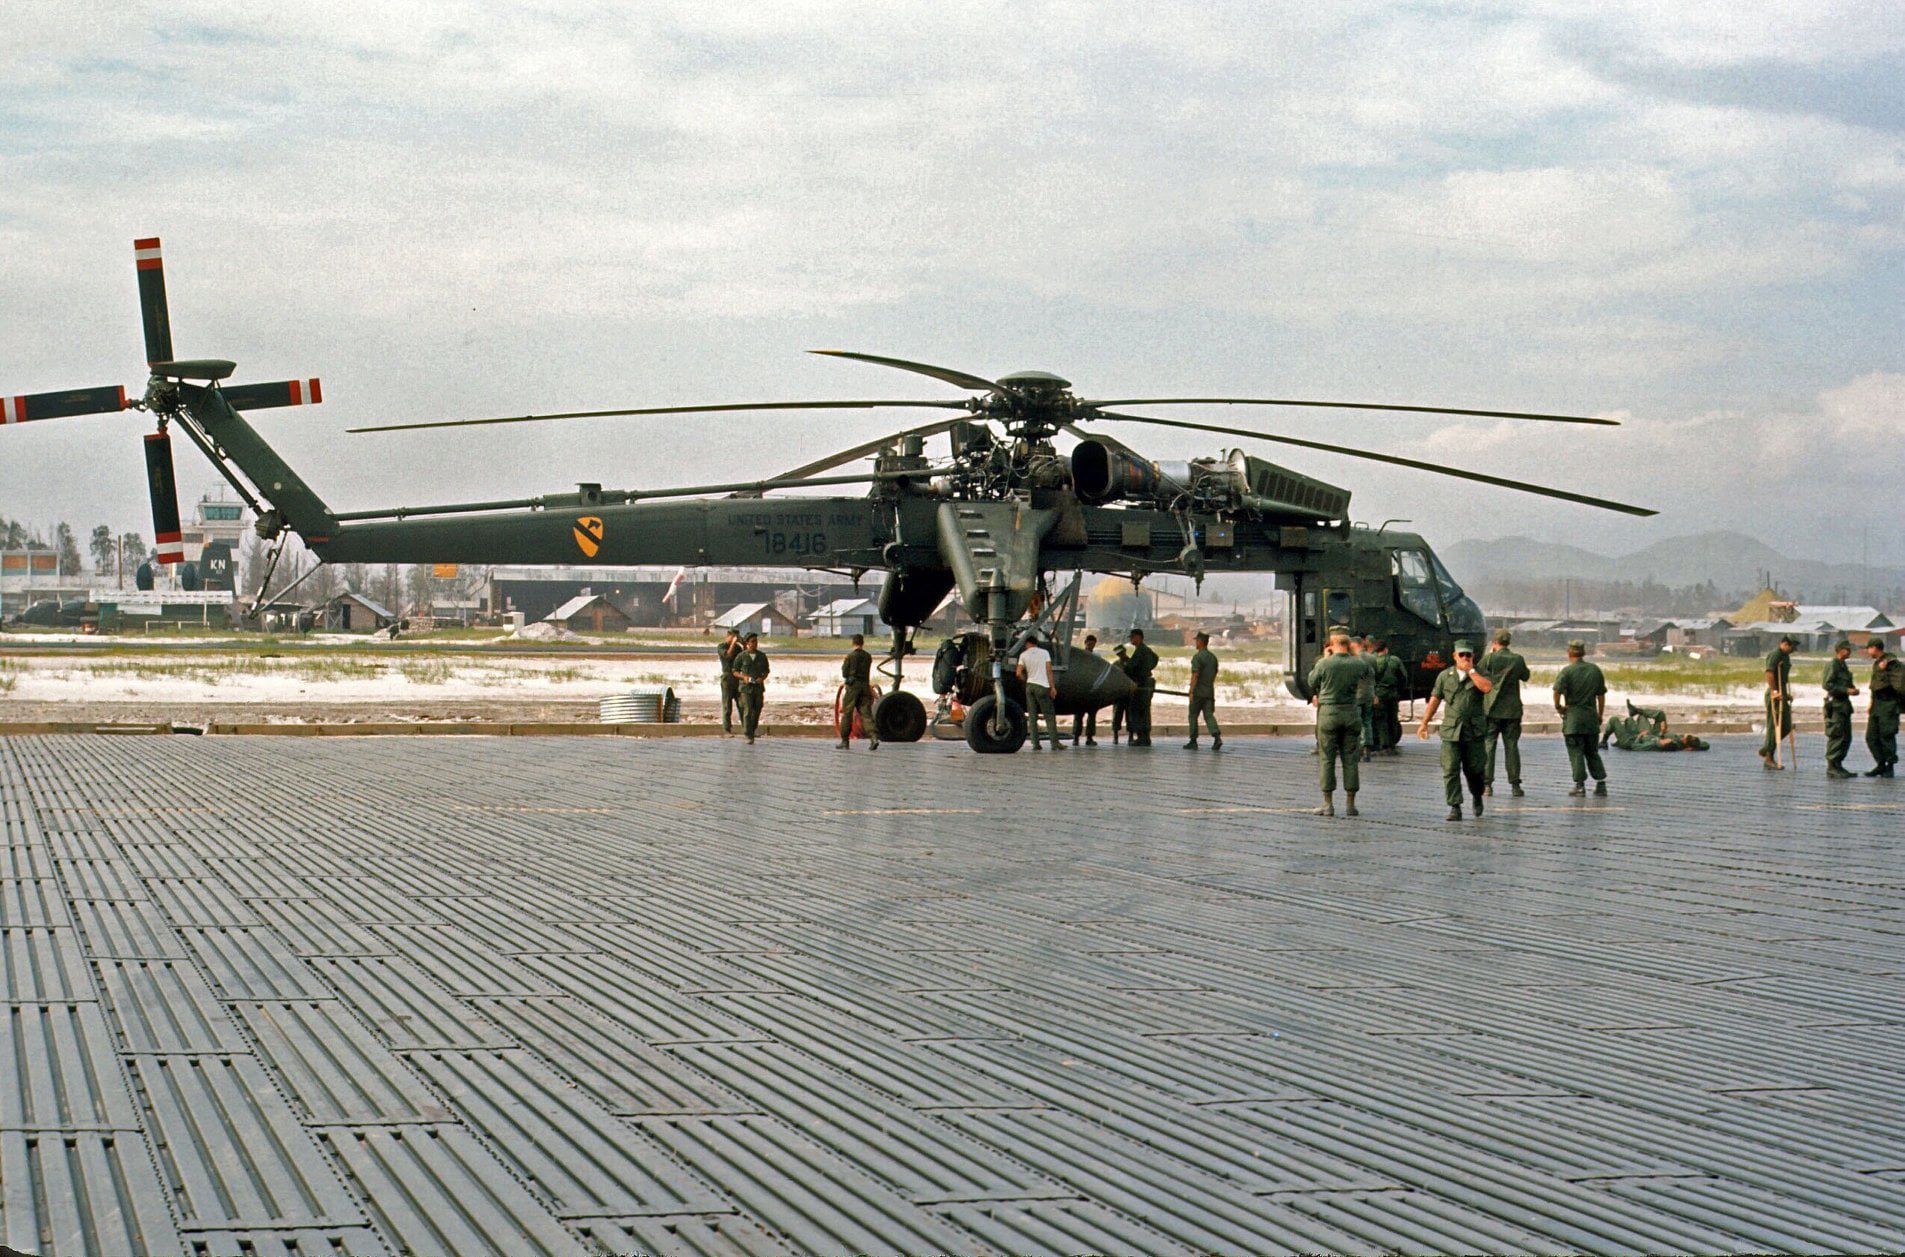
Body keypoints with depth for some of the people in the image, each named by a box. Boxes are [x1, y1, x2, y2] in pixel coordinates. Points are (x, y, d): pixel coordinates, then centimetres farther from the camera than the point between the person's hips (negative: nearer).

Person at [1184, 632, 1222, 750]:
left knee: (1193, 716, 6)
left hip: (1198, 692, -6)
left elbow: (1195, 675, -18)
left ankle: (1193, 742, 9)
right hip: (1209, 692, 6)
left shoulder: (1197, 657, -12)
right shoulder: (1213, 657, 12)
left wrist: (1191, 692, -19)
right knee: (1209, 715, 1)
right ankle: (1217, 737, -19)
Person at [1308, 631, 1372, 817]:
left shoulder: (1324, 664, -9)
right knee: (1350, 760, 7)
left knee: (1326, 759, 3)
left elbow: (1312, 682, 9)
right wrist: (1356, 654, 25)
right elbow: (1370, 671, 21)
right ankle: (1350, 804, 6)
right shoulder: (1358, 664, -1)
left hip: (1328, 712, -2)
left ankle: (1328, 803, 0)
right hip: (1351, 713, 2)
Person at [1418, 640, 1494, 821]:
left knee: (1474, 768, 5)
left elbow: (1487, 688, -17)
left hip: (1474, 731, 0)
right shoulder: (1445, 676, 8)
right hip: (1451, 730, 1)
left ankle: (1477, 797, 33)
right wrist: (1424, 723, 3)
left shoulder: (1478, 674, 5)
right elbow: (1434, 700, 9)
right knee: (1450, 770, -8)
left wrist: (1471, 670, -11)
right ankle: (1455, 808, -6)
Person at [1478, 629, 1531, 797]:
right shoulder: (1518, 660, 0)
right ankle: (1515, 785, 3)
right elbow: (1525, 676, 15)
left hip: (1491, 709, -2)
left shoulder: (1489, 659, -9)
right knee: (1511, 746, 6)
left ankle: (1487, 784, -1)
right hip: (1512, 710, 2)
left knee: (1488, 745, 3)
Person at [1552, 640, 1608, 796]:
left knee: (1576, 753, 0)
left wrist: (1558, 706, -4)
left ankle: (1580, 786, -3)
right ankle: (1601, 784, 8)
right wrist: (1601, 715, 21)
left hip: (1573, 715, -4)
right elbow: (1601, 695, 12)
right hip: (1591, 716, 4)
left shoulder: (1567, 671, -8)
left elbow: (1557, 691, -21)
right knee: (1593, 753, 13)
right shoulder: (1595, 670, 7)